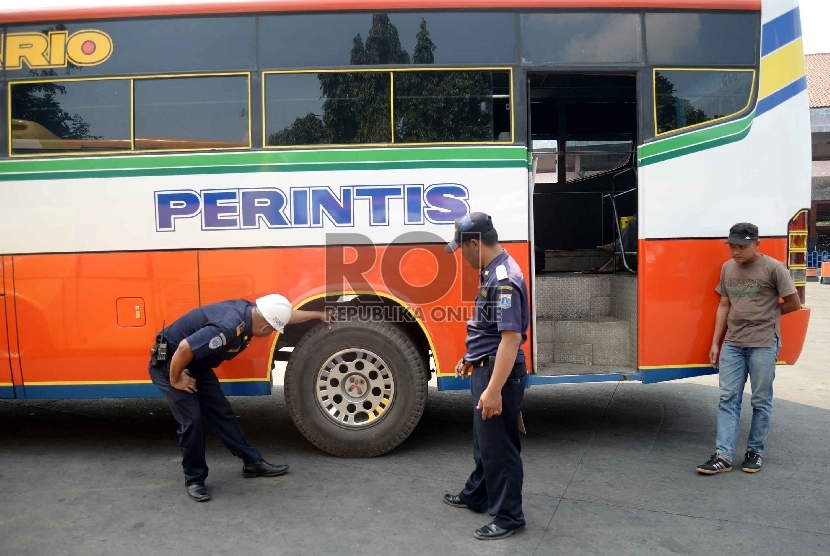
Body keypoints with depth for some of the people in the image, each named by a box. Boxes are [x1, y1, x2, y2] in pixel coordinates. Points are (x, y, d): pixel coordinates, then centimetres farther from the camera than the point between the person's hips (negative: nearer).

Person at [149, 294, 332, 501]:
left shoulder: (250, 311, -8)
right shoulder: (228, 327, -37)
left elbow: (284, 315, 10)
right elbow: (185, 348, -40)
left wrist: (318, 314, 20)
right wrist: (175, 380, -23)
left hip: (196, 364, 9)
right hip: (168, 363, -9)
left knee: (221, 412, 9)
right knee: (191, 420, -9)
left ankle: (253, 462, 17)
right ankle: (194, 479, 9)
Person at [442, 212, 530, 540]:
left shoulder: (504, 278, -24)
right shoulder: (493, 272, 8)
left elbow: (511, 337, -29)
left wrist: (494, 389, -30)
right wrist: (470, 359, 25)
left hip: (499, 373, -10)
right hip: (486, 368, 10)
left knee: (500, 446, 4)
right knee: (484, 441, 24)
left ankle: (508, 517, 20)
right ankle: (476, 496, 41)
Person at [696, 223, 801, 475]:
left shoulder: (773, 268, -8)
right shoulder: (727, 268, 8)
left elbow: (794, 304, -2)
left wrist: (765, 314, 9)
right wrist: (715, 342, 9)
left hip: (764, 344, -4)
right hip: (732, 344, 5)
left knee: (761, 401, 6)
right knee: (728, 399, 2)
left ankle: (755, 451, 20)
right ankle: (723, 455, 4)